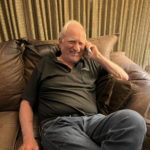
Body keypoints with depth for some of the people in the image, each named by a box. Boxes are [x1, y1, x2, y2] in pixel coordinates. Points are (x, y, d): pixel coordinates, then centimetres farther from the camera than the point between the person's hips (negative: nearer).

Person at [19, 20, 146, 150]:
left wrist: (98, 57, 11)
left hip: (93, 120, 4)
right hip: (58, 124, -3)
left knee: (133, 118, -27)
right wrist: (28, 138, -5)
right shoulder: (45, 65, 14)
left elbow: (124, 77, 21)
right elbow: (27, 102, 11)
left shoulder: (90, 63, 21)